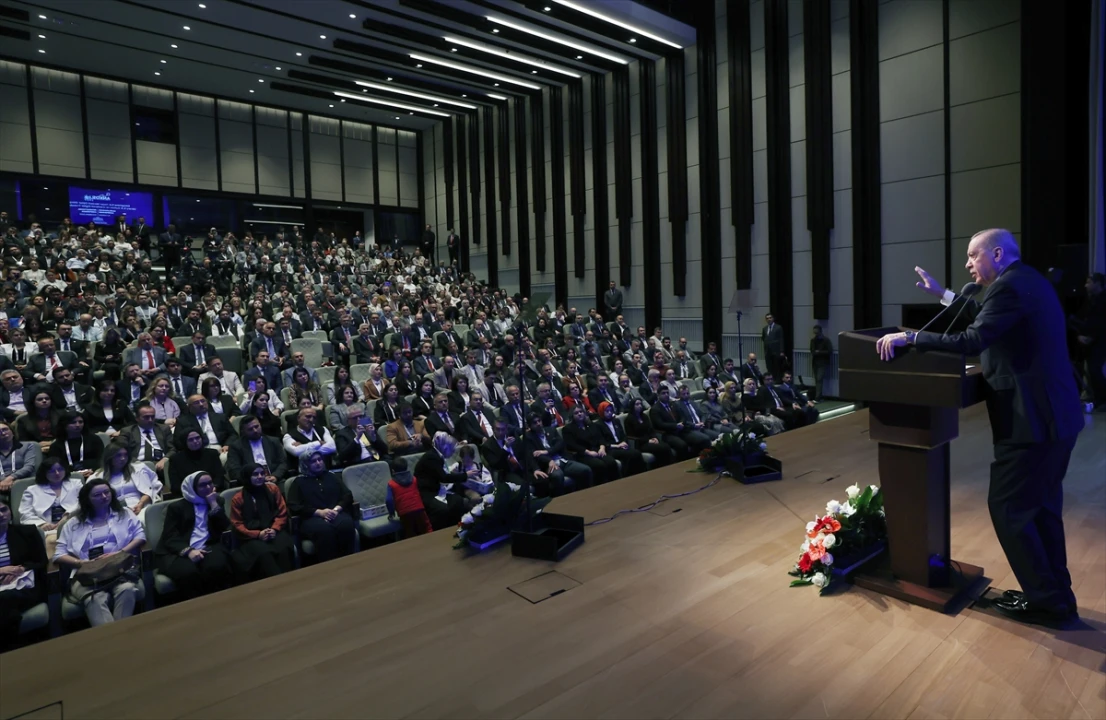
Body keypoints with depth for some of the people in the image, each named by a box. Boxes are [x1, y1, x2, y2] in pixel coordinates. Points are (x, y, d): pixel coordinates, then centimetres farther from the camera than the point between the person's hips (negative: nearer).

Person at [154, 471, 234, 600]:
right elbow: (170, 537, -3)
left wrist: (214, 503, -2)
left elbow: (224, 527, 4)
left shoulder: (217, 501, 18)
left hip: (207, 548, 2)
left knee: (218, 567, -34)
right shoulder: (177, 507, 9)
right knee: (188, 572, -36)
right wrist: (188, 551, -21)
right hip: (178, 551, -1)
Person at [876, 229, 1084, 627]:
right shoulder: (1027, 280, 14)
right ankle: (1056, 595, 27)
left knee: (1008, 507, 0)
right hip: (1054, 414, 10)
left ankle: (1046, 601, 9)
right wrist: (943, 294, 29)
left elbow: (973, 340, -27)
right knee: (1041, 507, 18)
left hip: (1032, 419, -10)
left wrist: (910, 337, -23)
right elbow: (987, 315, 28)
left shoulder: (1010, 285, -17)